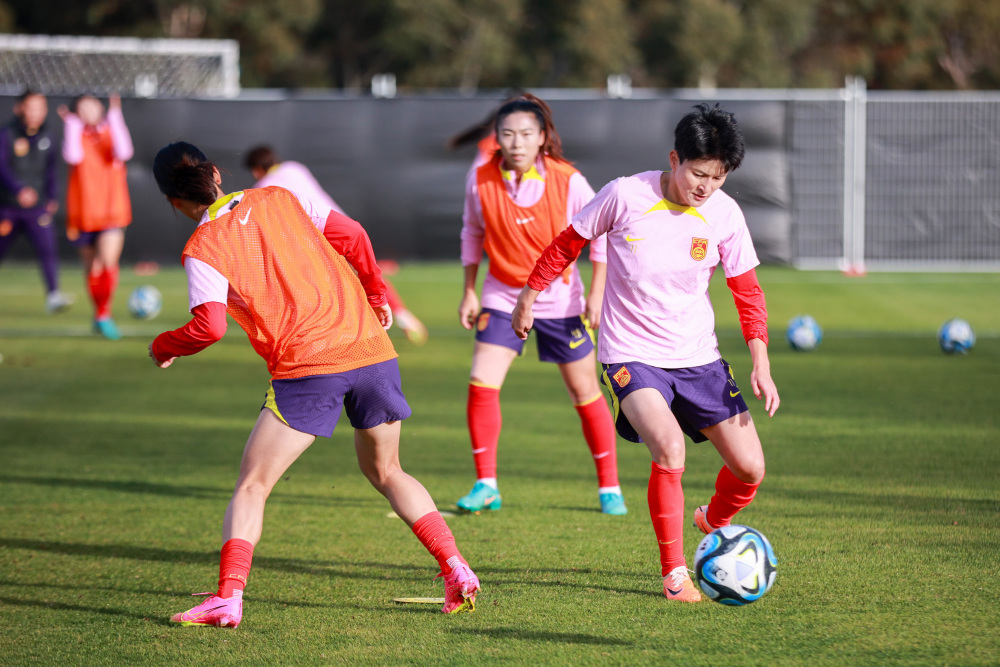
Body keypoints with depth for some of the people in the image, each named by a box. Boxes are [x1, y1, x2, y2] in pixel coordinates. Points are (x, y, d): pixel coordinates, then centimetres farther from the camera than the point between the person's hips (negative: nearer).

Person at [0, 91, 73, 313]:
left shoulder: (46, 137, 5)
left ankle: (53, 295, -23)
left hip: (38, 207, 2)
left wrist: (53, 196, 10)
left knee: (48, 247, -18)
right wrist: (19, 190, -36)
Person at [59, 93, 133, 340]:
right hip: (83, 214, 1)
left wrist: (115, 118, -17)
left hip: (113, 211, -1)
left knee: (109, 262, -17)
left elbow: (124, 153, -17)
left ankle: (104, 316, -12)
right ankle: (99, 313, 26)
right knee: (93, 267, 10)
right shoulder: (76, 136, 3)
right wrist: (72, 124, -15)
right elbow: (73, 157, -18)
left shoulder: (111, 133, 4)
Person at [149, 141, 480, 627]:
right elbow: (351, 236, 10)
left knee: (252, 485, 3)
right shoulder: (276, 199, 14)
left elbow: (209, 327, -12)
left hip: (307, 368, -5)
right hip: (371, 347, 5)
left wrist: (163, 346, 7)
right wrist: (375, 295, 24)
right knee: (385, 472, 22)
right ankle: (457, 571, 12)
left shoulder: (201, 249, -1)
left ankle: (228, 598, -11)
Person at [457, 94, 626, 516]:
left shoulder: (567, 181, -17)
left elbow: (600, 234, -4)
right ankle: (486, 485, 0)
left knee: (584, 392, 4)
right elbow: (473, 233, 6)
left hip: (559, 298, -1)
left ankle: (609, 487, 18)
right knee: (481, 384, -13)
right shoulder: (481, 180, -11)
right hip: (503, 295, 1)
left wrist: (597, 292, -8)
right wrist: (469, 292, 5)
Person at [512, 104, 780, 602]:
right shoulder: (625, 196, -15)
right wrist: (529, 295, 10)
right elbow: (568, 243, 2)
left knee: (749, 468, -1)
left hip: (698, 356, 4)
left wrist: (760, 364, -7)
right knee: (669, 448, -28)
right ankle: (674, 572, -10)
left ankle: (713, 522, 35)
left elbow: (748, 292, 3)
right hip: (631, 353, -4)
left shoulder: (724, 214, -6)